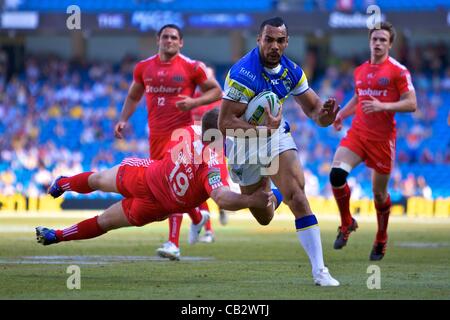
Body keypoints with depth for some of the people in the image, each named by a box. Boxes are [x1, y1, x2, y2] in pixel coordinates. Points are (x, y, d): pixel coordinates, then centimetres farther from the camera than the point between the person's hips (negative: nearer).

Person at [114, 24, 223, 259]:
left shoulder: (191, 67, -4)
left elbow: (216, 91, 2)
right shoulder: (143, 68, 8)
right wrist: (123, 120, 7)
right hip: (156, 133, 5)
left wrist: (194, 102, -14)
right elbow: (133, 96, 21)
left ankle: (173, 243, -20)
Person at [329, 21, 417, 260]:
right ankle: (346, 223, 1)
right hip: (357, 132, 4)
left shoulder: (398, 71, -5)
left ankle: (381, 240, 26)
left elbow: (411, 104, -9)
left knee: (379, 192, 5)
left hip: (382, 138, -4)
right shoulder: (360, 70, 13)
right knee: (337, 173, -19)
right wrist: (342, 114, 11)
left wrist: (383, 106, -21)